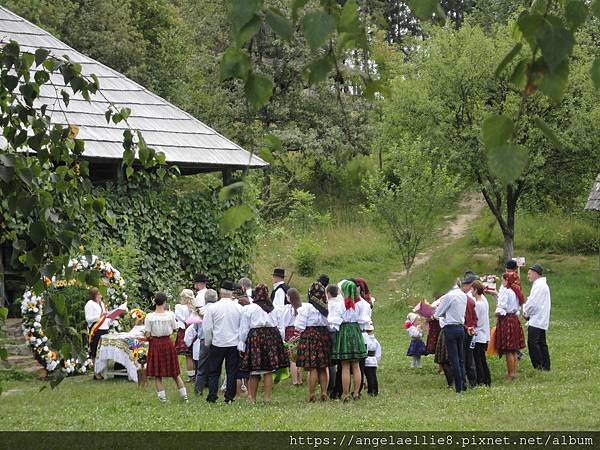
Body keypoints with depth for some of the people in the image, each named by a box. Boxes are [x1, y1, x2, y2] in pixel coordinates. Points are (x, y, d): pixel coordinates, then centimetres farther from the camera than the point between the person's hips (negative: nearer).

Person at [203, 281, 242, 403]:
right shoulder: (239, 308, -4)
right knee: (232, 372, 7)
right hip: (234, 344, 1)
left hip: (217, 344, -1)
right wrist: (241, 342, 15)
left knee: (214, 372, 7)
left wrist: (207, 343, 10)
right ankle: (230, 397, 6)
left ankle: (212, 397, 2)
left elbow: (207, 328, -4)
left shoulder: (213, 308, -8)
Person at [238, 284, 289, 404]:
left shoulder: (248, 309, -2)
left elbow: (244, 329, -1)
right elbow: (280, 327, 12)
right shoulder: (275, 309, 8)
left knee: (254, 372, 3)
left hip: (255, 337, -3)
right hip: (273, 338, 3)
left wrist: (241, 346, 5)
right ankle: (267, 397, 3)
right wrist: (280, 341, 20)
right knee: (269, 371, 5)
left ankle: (252, 397, 8)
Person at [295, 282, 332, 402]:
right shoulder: (327, 307, 3)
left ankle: (311, 395, -2)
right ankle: (324, 393, 11)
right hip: (324, 336, 5)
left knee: (312, 368, -4)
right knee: (323, 368, 11)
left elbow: (299, 326, -10)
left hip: (310, 335, -5)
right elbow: (330, 325, 7)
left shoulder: (306, 307, -10)